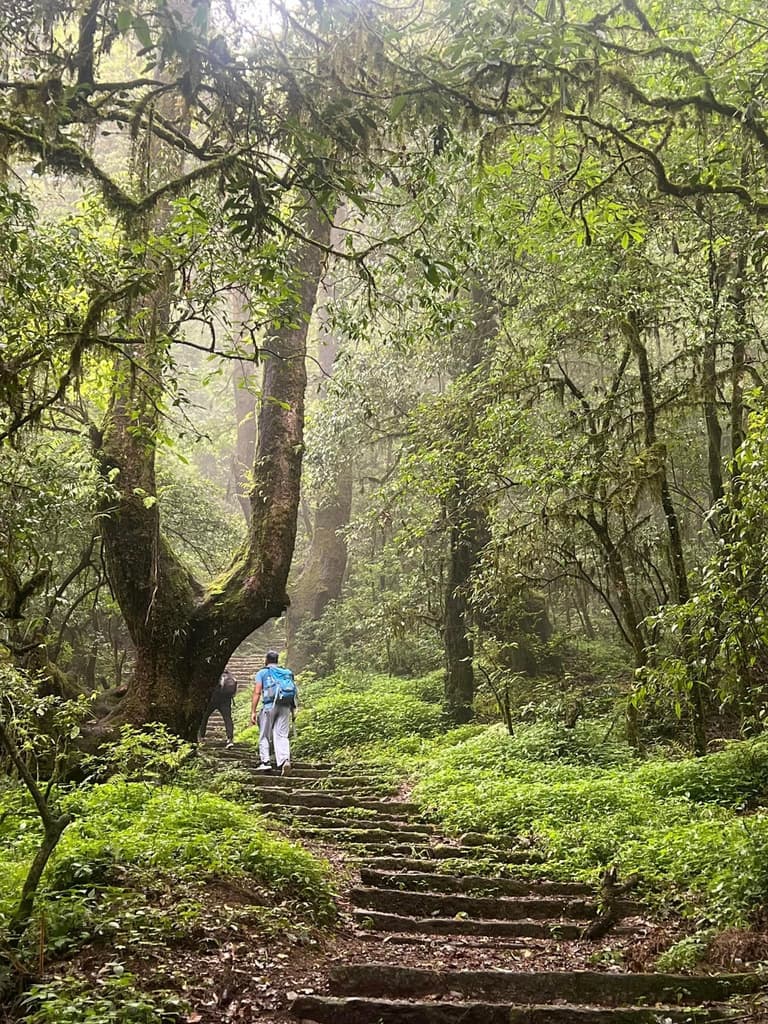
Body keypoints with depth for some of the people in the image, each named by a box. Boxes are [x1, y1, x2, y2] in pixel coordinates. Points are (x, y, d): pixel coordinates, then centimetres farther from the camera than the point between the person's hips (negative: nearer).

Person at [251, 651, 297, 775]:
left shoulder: (262, 673, 9)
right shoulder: (287, 673, 20)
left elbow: (257, 693, -2)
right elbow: (293, 692, 12)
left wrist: (253, 712, -4)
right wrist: (293, 710, 15)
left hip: (269, 706, -3)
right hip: (285, 707, 3)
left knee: (264, 736, 8)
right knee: (282, 736, 0)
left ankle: (265, 762, 1)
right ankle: (285, 760, -19)